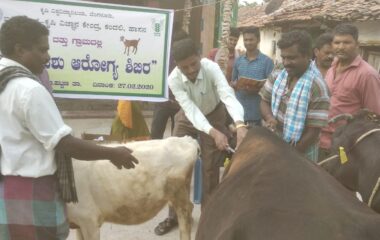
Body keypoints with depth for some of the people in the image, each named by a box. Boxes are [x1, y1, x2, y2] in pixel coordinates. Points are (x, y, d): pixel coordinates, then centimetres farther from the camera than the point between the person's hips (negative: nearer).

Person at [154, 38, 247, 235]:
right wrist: (213, 133, -53)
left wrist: (240, 125, -65)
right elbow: (191, 109, -37)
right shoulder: (174, 79, -29)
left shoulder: (211, 68, -33)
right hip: (188, 117, 2)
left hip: (213, 115, -1)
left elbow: (228, 95, -46)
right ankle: (174, 216, 18)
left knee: (210, 168, -1)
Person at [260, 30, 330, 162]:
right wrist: (269, 118, -16)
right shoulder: (279, 75, -4)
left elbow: (313, 132, -19)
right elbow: (265, 101, 7)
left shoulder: (316, 86, -21)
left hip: (300, 154, -5)